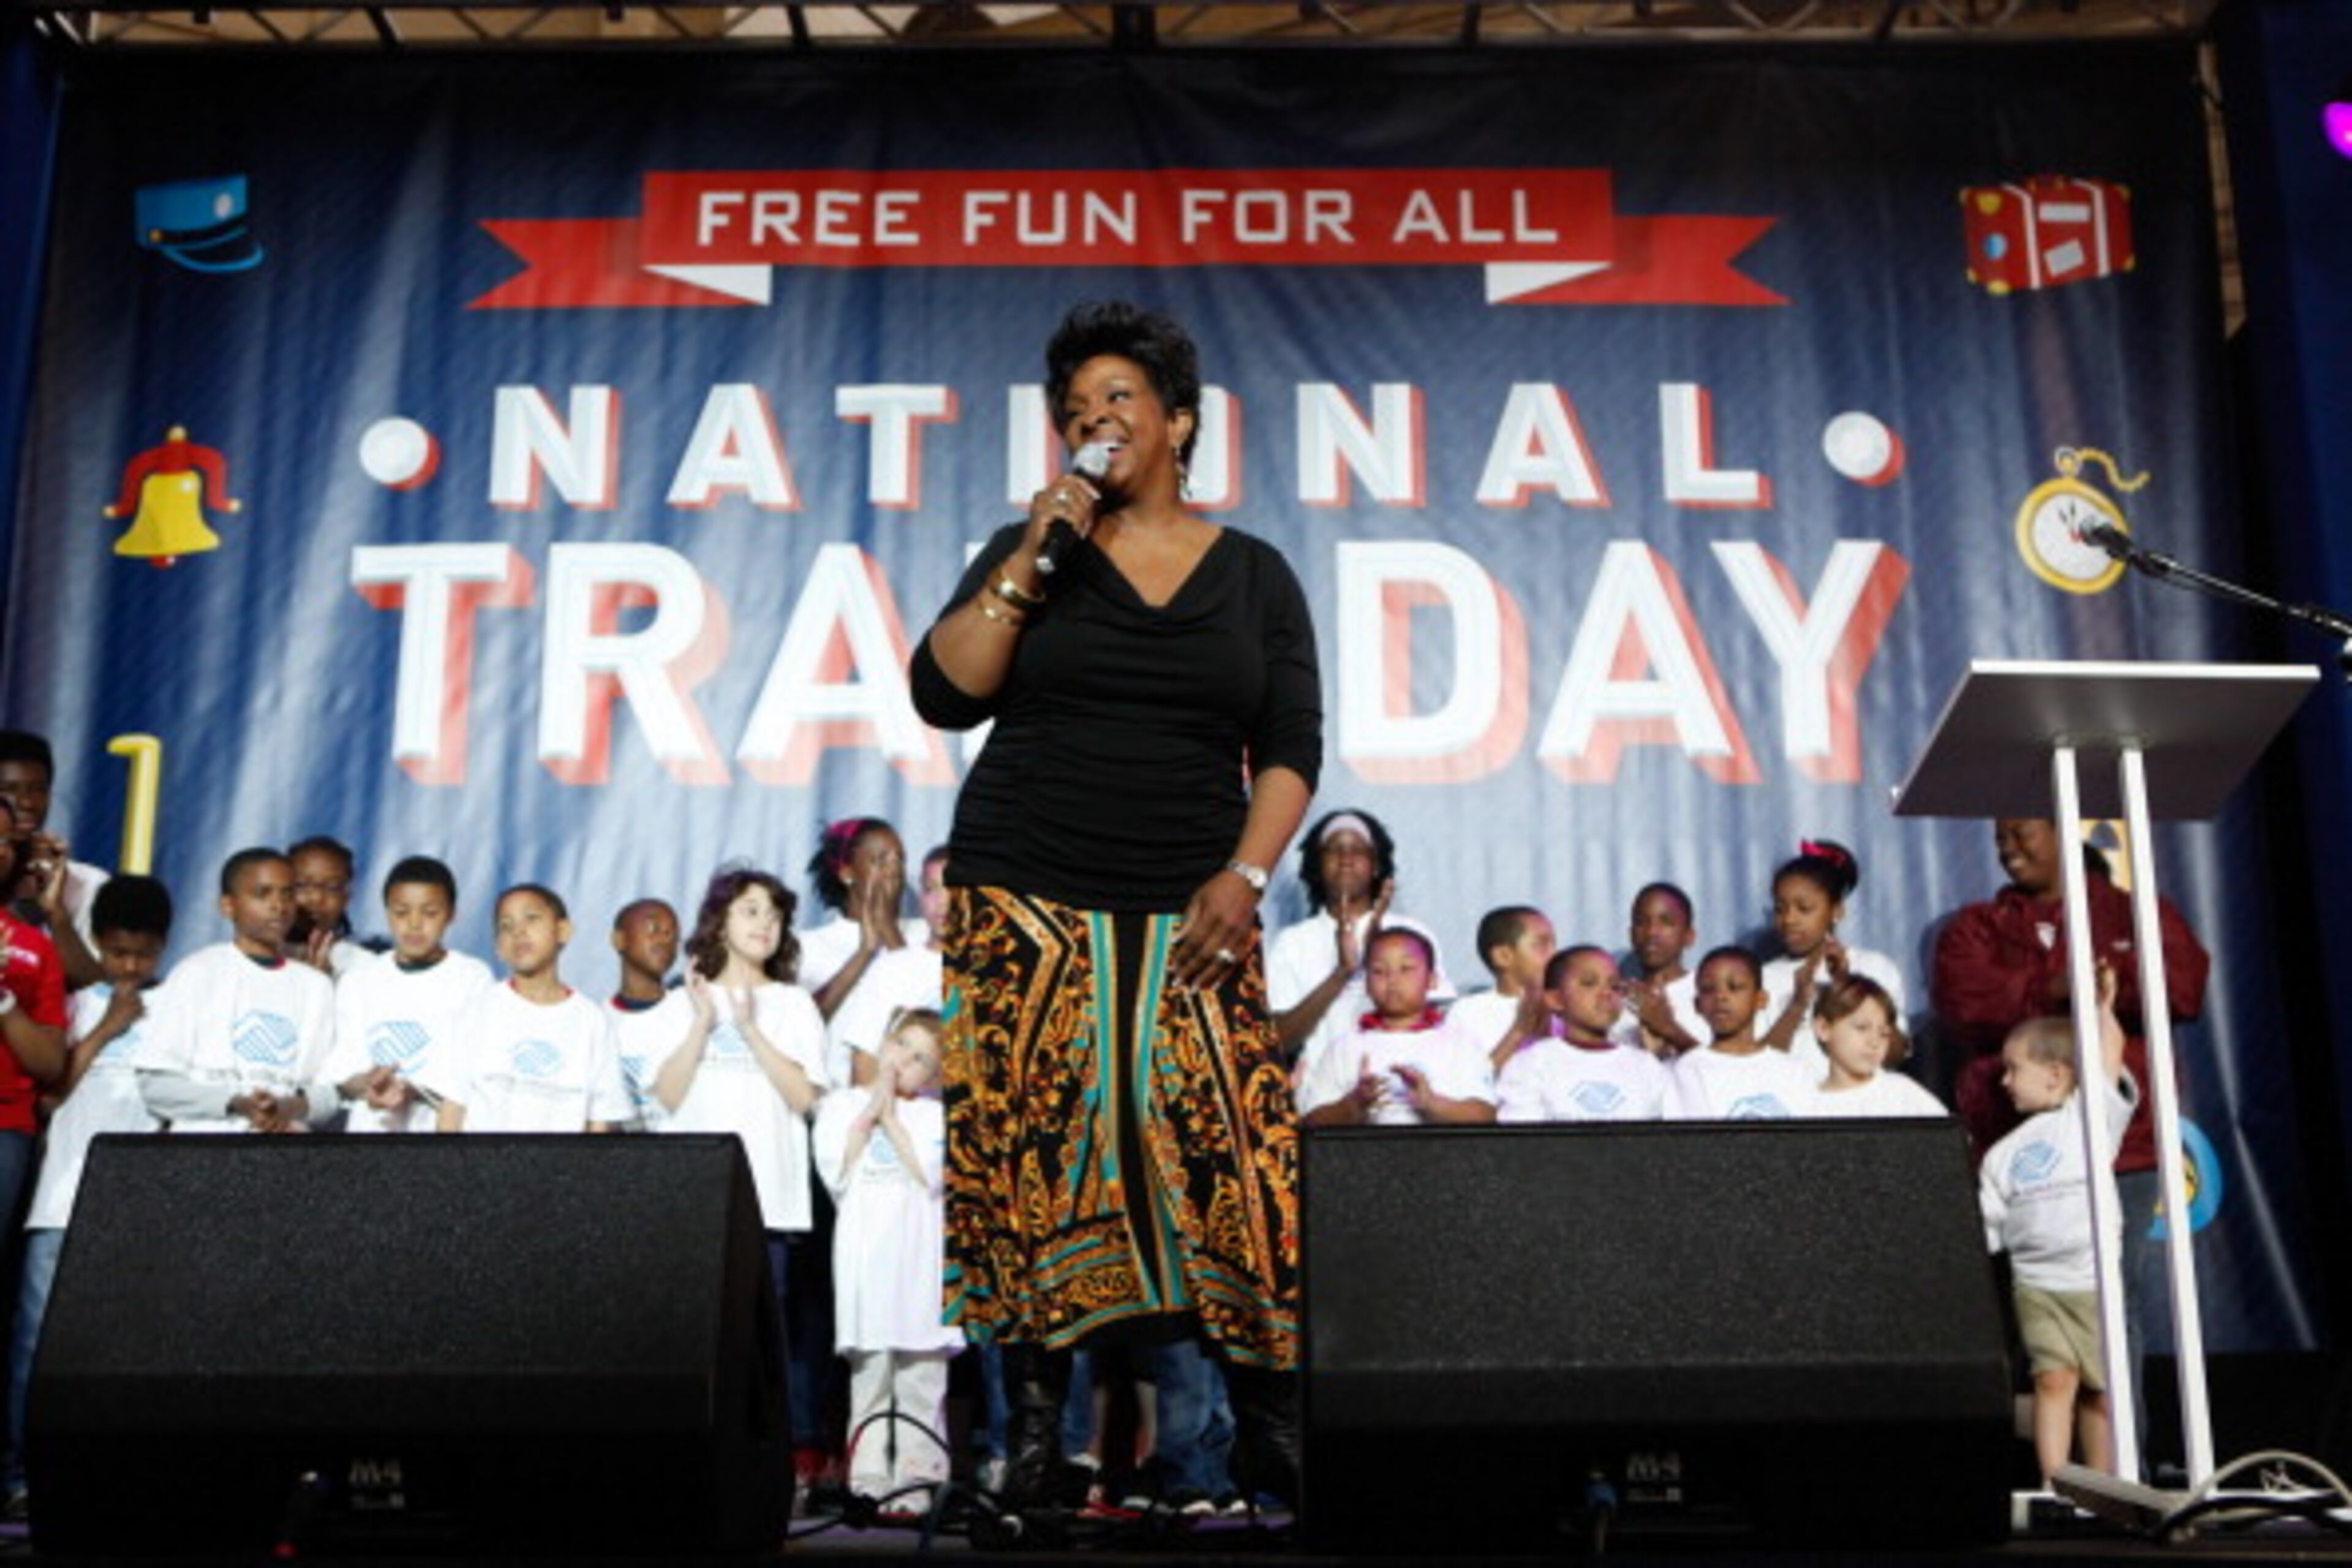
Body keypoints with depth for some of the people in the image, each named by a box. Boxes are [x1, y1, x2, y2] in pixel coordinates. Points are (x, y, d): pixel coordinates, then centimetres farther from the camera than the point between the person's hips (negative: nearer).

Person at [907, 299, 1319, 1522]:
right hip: (1026, 903, 0)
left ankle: (1271, 1420, 3)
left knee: (1231, 1143, -9)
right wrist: (1029, 555, -7)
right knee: (1026, 1141, -6)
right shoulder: (1030, 552, 10)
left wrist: (1245, 875, -9)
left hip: (1186, 915, 0)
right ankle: (1034, 1410, 6)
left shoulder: (1254, 573, 11)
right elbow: (943, 695, -2)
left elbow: (1291, 744, 6)